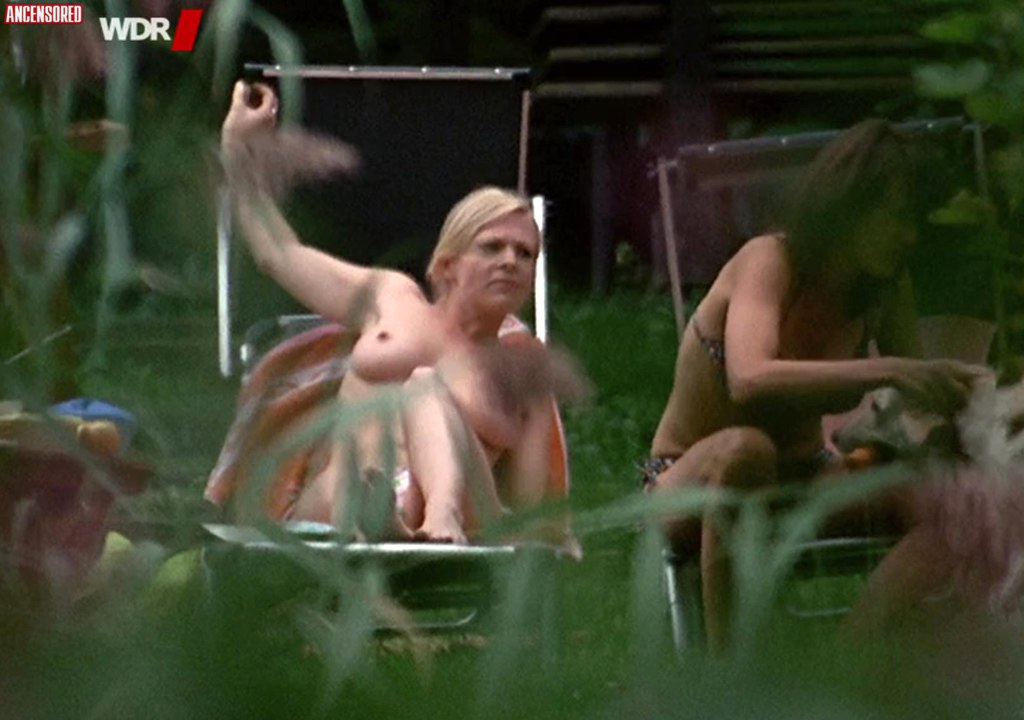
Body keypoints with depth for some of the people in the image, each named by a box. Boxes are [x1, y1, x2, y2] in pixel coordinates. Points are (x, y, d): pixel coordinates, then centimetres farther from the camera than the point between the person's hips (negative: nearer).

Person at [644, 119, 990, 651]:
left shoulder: (885, 291, -1)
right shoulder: (769, 262, -21)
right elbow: (751, 381, -40)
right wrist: (887, 372, -50)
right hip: (689, 488, -6)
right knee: (745, 448, -41)